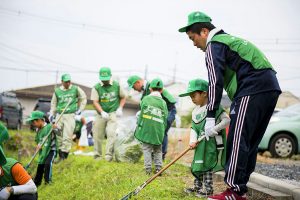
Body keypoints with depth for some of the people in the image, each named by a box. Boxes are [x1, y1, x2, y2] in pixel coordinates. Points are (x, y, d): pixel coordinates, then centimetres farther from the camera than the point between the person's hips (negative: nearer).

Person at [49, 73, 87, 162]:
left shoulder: (76, 89, 2)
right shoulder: (57, 91, 6)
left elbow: (83, 98, 16)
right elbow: (53, 103, 18)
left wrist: (80, 109, 10)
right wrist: (52, 114, 11)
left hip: (70, 115, -3)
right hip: (59, 115, 3)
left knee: (67, 136, -10)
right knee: (57, 135, 1)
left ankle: (64, 154, -6)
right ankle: (60, 155, 9)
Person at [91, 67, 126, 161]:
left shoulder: (117, 86, 1)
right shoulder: (96, 88, -3)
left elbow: (123, 97, 13)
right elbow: (95, 102, -9)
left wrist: (120, 108, -2)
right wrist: (102, 112, -23)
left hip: (113, 113, -1)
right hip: (101, 114, 1)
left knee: (111, 133, -18)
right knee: (97, 136, 3)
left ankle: (109, 154, -16)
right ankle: (97, 155, 17)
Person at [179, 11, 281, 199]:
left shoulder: (214, 45, -1)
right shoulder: (230, 39, 29)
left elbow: (215, 81, -12)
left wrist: (211, 117, -13)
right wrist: (235, 110, 25)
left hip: (253, 90, -10)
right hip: (270, 87, 10)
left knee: (238, 141, -11)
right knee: (250, 142, 12)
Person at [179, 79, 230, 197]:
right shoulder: (195, 111, 11)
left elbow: (227, 120, -12)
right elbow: (193, 128, 8)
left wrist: (214, 129, -22)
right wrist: (193, 141, -9)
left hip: (212, 143, -7)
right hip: (200, 144, 8)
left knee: (206, 166, -5)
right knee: (197, 165, 14)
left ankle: (208, 189, 4)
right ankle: (197, 187, 28)